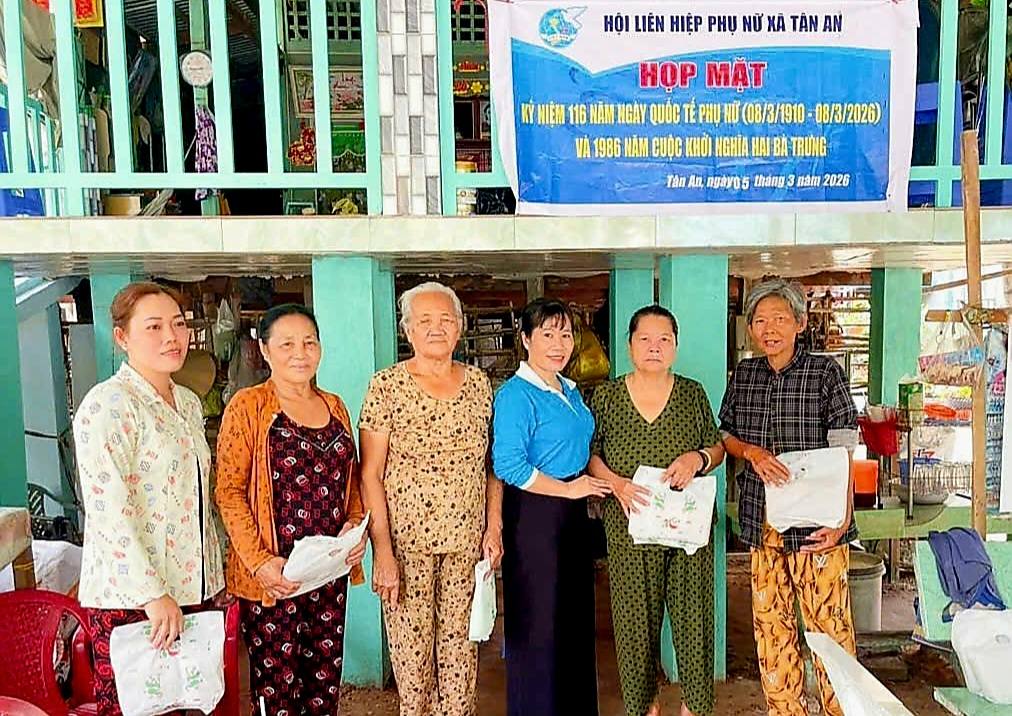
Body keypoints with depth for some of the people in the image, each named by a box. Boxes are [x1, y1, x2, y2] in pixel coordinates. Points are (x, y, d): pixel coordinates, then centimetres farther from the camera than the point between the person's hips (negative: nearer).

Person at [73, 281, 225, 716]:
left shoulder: (189, 403, 11)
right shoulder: (107, 404, -13)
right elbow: (107, 510, -20)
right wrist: (152, 594, -20)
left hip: (190, 589, 7)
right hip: (129, 596, -7)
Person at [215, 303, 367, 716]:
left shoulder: (334, 406, 9)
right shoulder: (247, 406, -8)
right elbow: (229, 491, -10)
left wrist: (355, 524, -2)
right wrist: (259, 561, -18)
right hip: (272, 574, -5)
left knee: (326, 680, 15)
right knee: (277, 682, 8)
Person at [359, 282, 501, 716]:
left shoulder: (478, 383, 5)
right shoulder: (386, 386, -6)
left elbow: (492, 464, 11)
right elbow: (370, 475, -7)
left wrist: (494, 526, 5)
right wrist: (383, 552, -11)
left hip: (466, 538, 3)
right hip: (406, 539, -3)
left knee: (460, 643, 11)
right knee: (411, 646, 7)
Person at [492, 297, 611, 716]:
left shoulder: (570, 391, 11)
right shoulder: (516, 394, -16)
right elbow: (508, 466, -22)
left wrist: (608, 484, 8)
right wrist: (568, 488, -15)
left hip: (572, 514, 9)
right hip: (534, 515, -8)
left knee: (576, 616, 18)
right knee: (538, 622, 4)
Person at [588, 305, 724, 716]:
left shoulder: (693, 393, 4)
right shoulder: (607, 396, 1)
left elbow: (717, 449, 9)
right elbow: (591, 456, 1)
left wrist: (698, 458, -13)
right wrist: (617, 483, -16)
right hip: (630, 526, -1)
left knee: (693, 611, 8)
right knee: (635, 616, 8)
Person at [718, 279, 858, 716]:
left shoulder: (825, 372, -4)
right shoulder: (743, 374, 8)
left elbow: (843, 453, -7)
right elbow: (725, 434, 15)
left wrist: (842, 518, -16)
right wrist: (752, 452, -7)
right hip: (761, 517, 4)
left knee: (828, 619, 0)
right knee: (770, 620, 11)